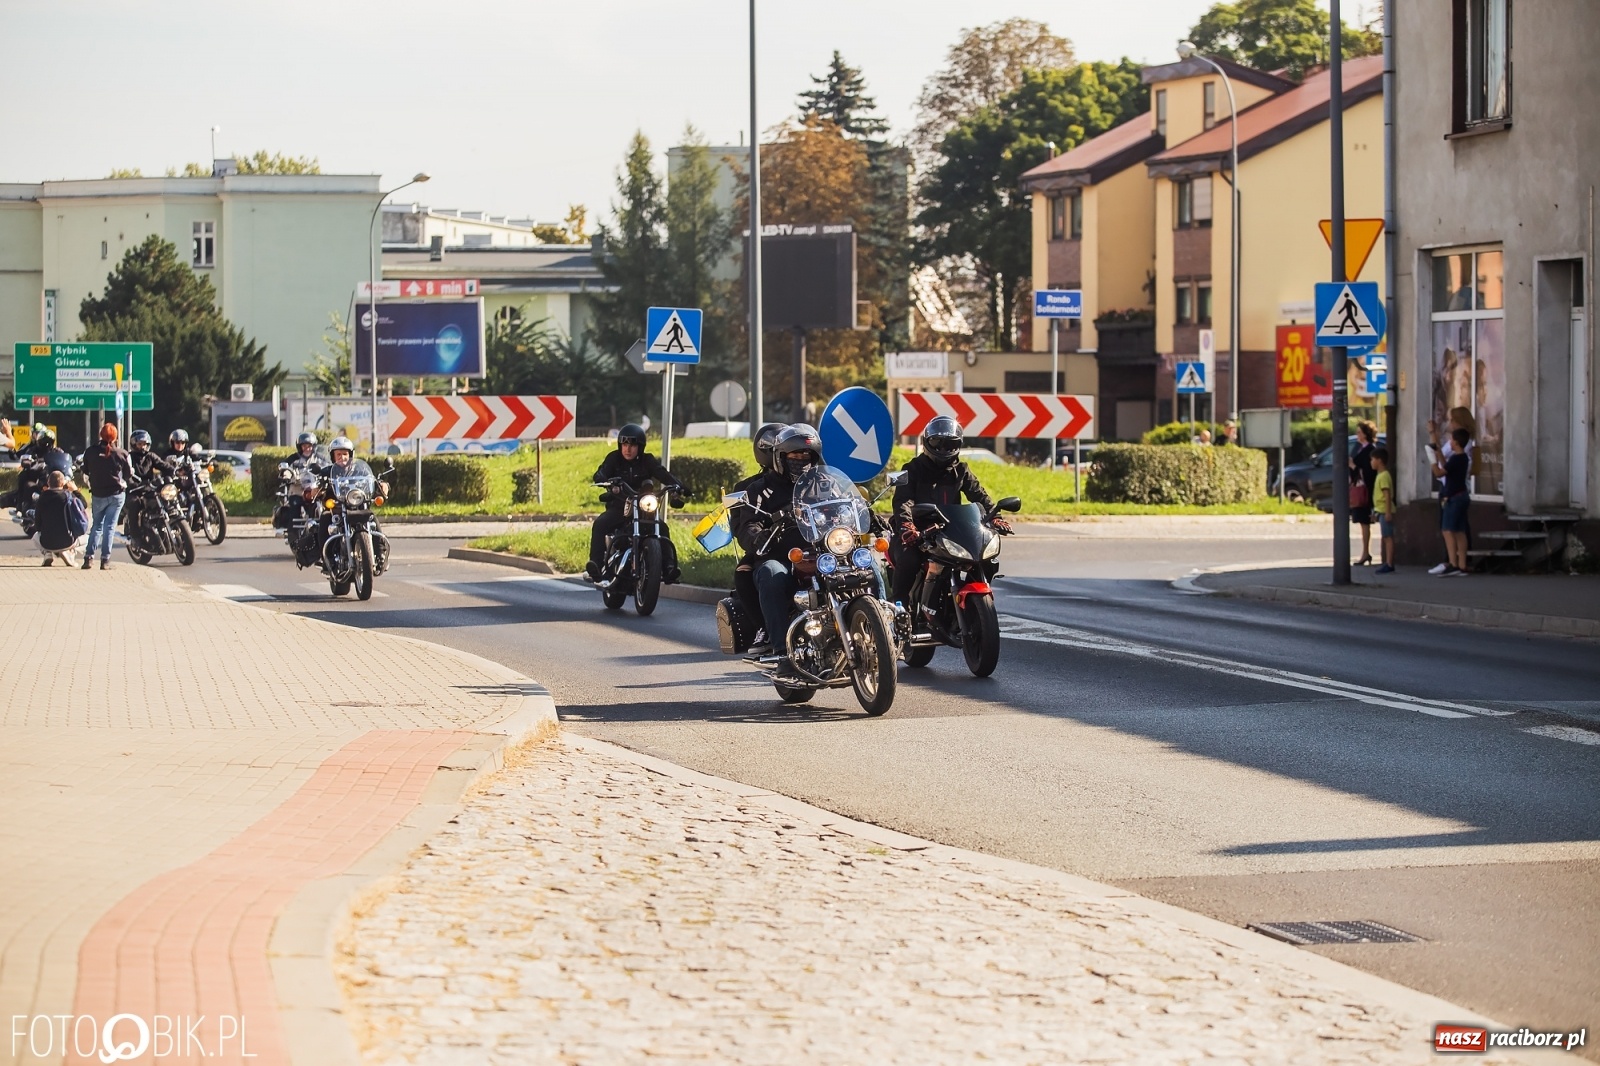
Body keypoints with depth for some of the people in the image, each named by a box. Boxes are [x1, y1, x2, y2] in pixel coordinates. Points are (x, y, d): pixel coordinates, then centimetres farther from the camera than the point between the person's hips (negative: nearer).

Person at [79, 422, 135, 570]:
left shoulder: (90, 452, -5)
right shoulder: (121, 454, -8)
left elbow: (85, 471, 6)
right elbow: (129, 475, 1)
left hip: (98, 495, 1)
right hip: (117, 494, -1)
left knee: (96, 526, 14)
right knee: (109, 526, 2)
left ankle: (89, 557, 4)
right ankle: (105, 560, -2)